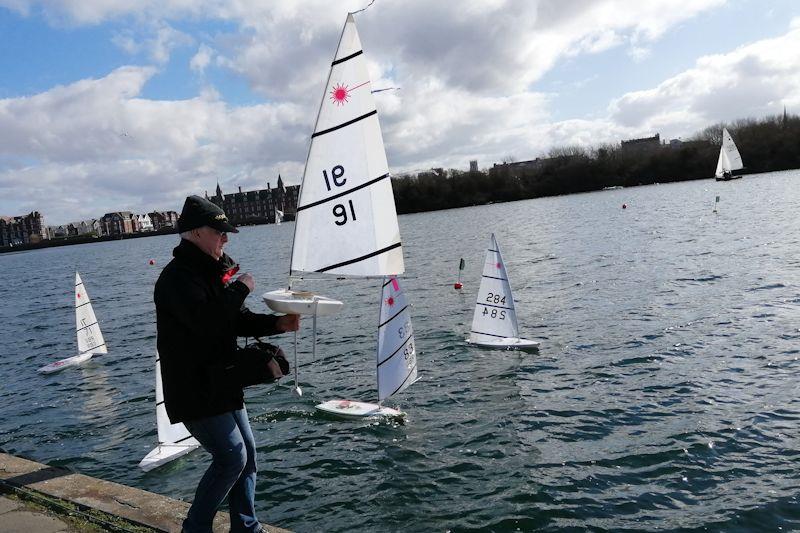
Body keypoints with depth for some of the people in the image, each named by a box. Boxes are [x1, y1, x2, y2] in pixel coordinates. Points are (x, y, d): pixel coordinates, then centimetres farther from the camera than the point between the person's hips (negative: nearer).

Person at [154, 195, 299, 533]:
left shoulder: (211, 272, 13)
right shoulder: (178, 276, -18)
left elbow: (237, 321, 14)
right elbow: (204, 320, -34)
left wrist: (277, 324, -2)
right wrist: (240, 289, -21)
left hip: (221, 384, 10)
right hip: (195, 391, -10)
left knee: (246, 454, 13)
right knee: (231, 457, -7)